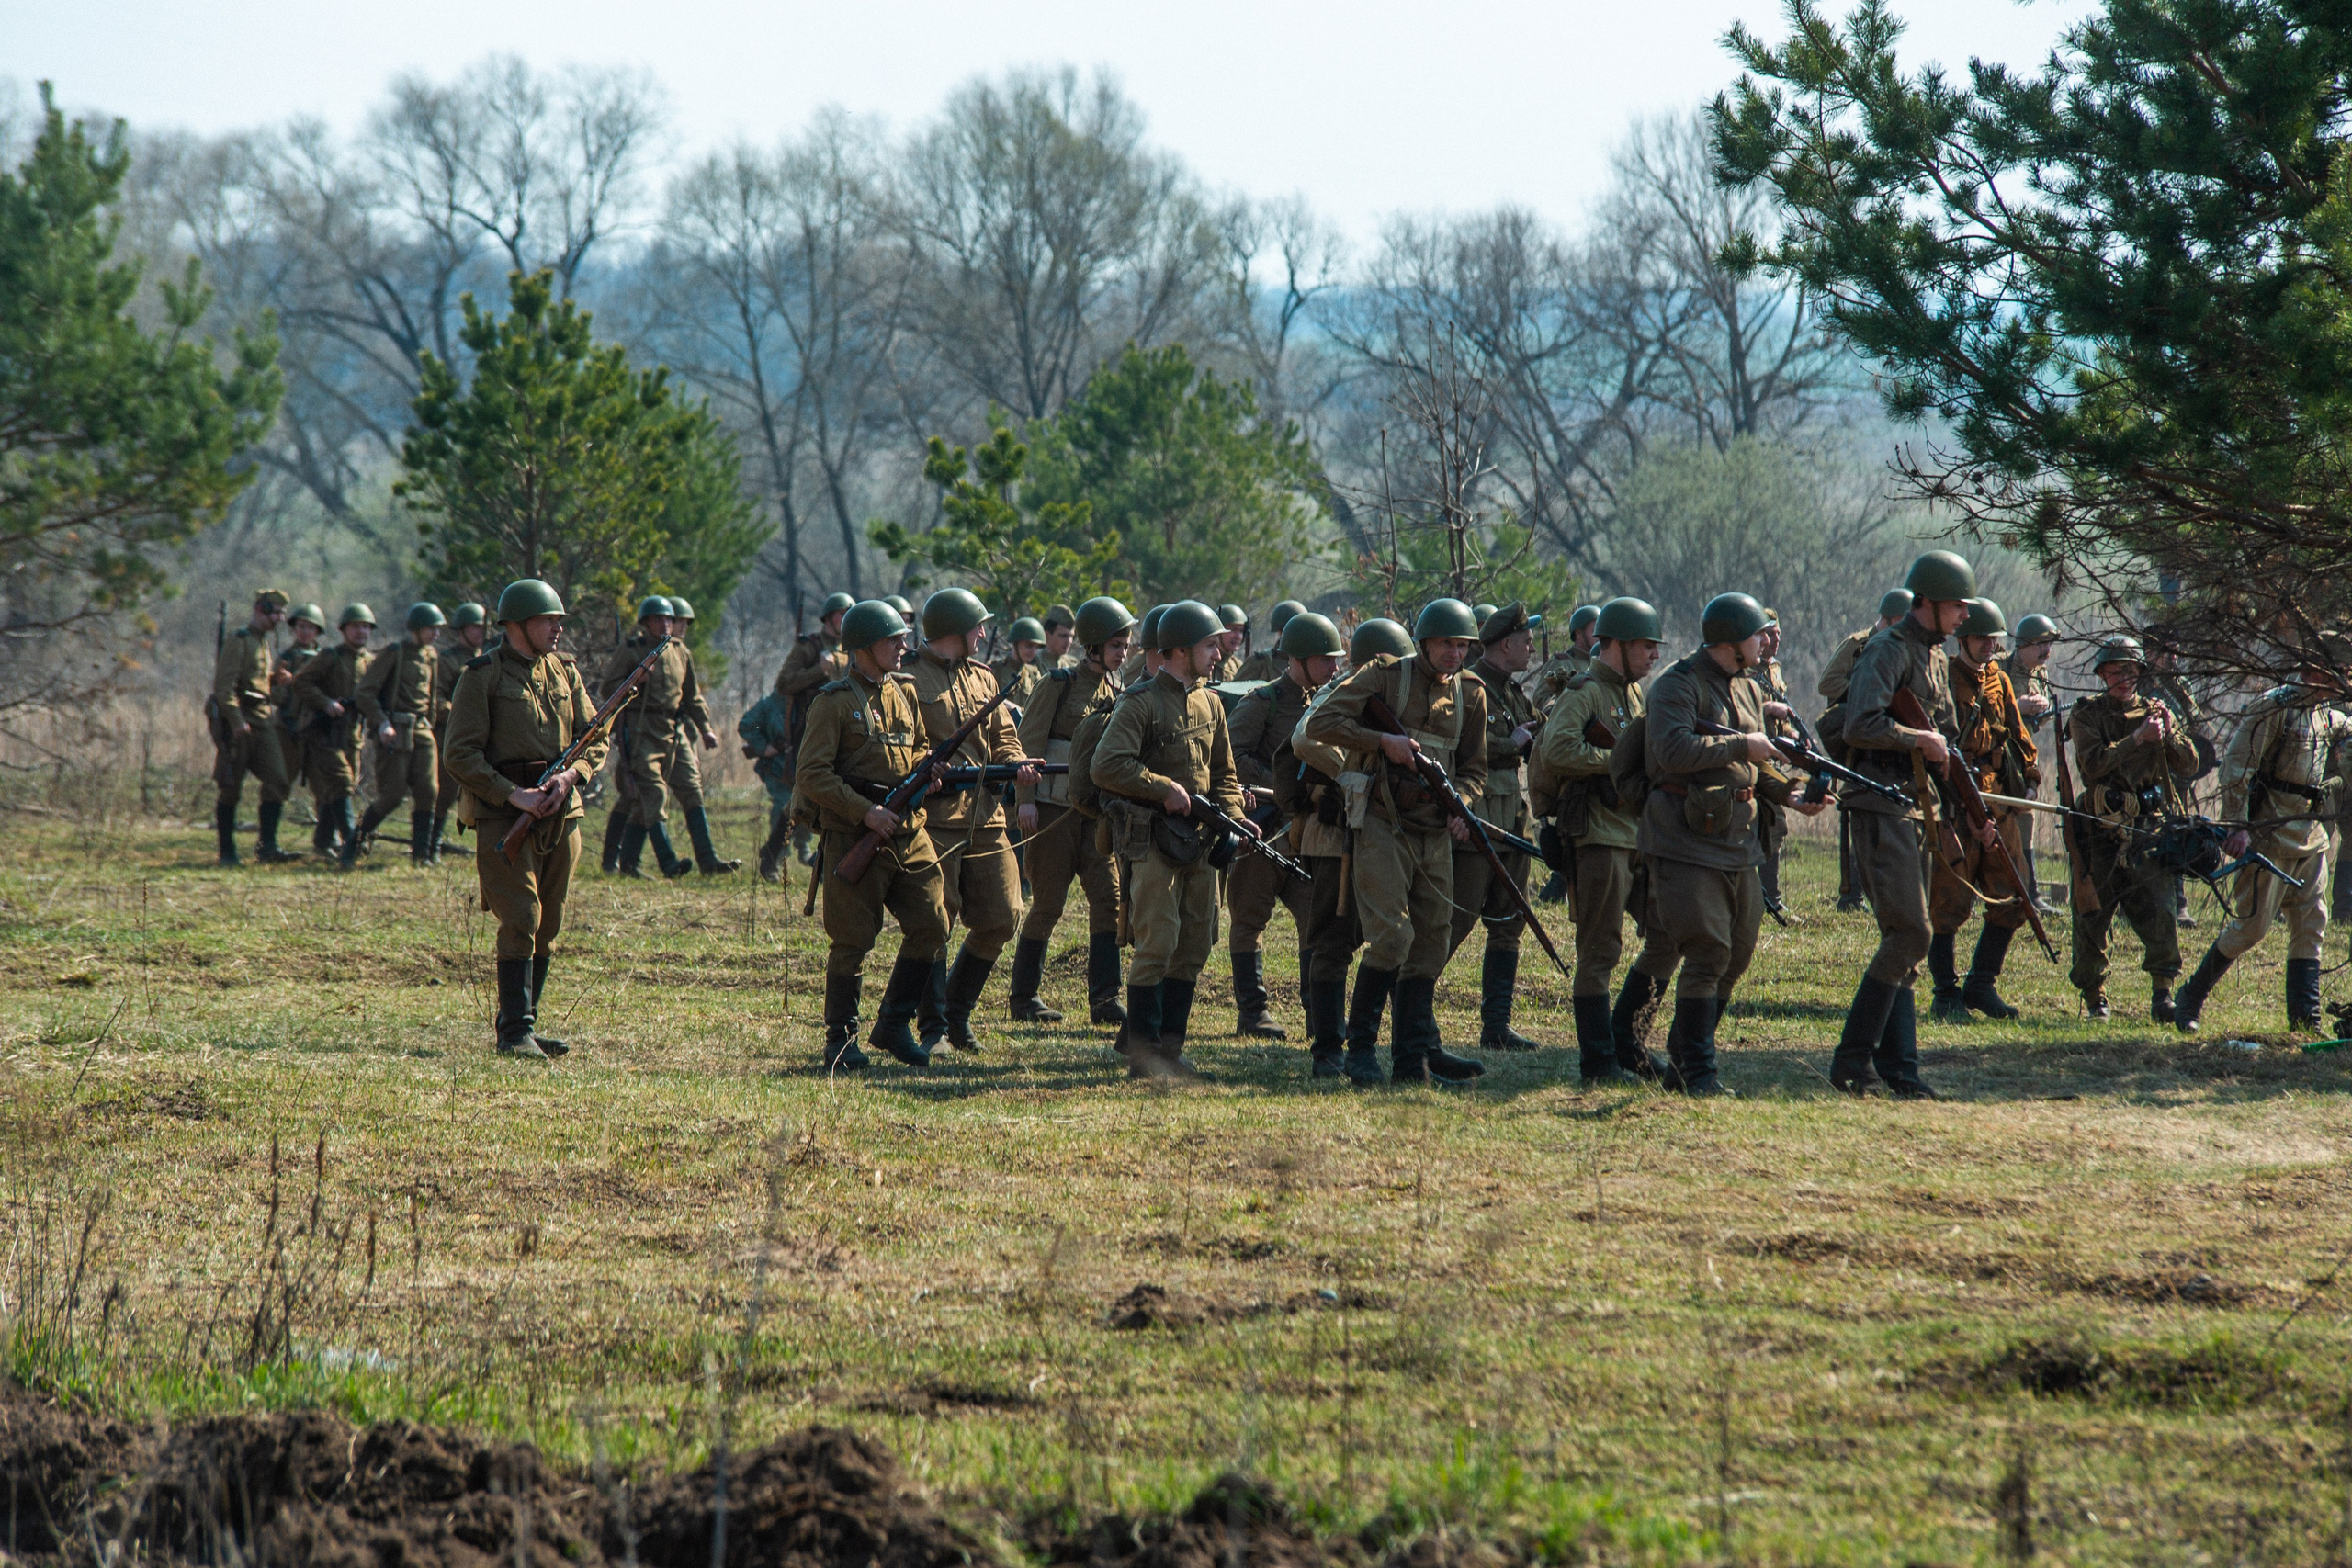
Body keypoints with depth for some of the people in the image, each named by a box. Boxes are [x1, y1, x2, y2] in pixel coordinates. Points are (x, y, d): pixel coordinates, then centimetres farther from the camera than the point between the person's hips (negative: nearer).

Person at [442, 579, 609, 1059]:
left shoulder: (564, 672, 12)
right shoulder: (482, 677, -5)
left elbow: (595, 739, 14)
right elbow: (462, 754, -9)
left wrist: (571, 776, -7)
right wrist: (513, 795, -18)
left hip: (560, 814, 6)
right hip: (503, 815, -6)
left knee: (546, 928, 8)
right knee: (521, 920, -13)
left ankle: (526, 1025, 16)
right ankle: (515, 1032, -13)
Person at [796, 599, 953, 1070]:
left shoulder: (905, 692, 13)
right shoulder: (834, 702, -7)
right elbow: (812, 774, -12)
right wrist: (867, 812, -18)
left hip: (909, 832, 6)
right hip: (854, 837, -6)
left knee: (931, 928, 2)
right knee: (853, 940, -2)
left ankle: (893, 1026, 16)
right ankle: (840, 1040, 9)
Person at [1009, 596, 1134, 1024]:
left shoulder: (1116, 692, 11)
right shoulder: (1058, 684, -7)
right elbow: (1028, 743, -8)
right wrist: (1026, 799, -16)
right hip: (1052, 808, -5)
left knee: (1108, 897, -5)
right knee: (1048, 904, -1)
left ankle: (1104, 1000, -5)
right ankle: (1023, 998, 11)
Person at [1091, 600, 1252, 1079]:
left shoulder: (1209, 703, 14)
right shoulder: (1140, 703, -9)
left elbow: (1223, 773, 21)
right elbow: (1107, 767, -19)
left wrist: (1233, 816, 4)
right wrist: (1165, 789, -17)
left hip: (1198, 841, 7)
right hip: (1151, 838, -7)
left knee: (1195, 945, 7)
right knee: (1158, 944, -9)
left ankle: (1170, 1047, 14)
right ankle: (1143, 1054, -4)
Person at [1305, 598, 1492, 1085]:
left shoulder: (1470, 695, 12)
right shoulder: (1385, 676, -4)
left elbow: (1473, 767, 18)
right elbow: (1321, 722, -9)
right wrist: (1383, 741, -19)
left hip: (1434, 831, 6)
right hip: (1382, 822, -6)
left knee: (1430, 942, 6)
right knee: (1391, 935, -14)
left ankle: (1417, 1053, 10)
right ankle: (1360, 1042, -5)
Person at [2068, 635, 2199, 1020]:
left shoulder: (2154, 711, 12)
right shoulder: (2088, 714, 3)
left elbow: (2189, 765, 7)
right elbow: (2093, 763, -14)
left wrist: (2168, 734, -10)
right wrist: (2137, 739, -20)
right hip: (2103, 829, -1)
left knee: (2159, 911, -9)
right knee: (2093, 916, 2)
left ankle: (2162, 992, -4)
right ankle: (2093, 995, 14)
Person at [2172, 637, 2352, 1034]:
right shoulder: (2276, 707, -12)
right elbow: (2236, 767, -16)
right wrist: (2238, 827, -21)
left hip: (2311, 838, 8)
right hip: (2271, 836, -8)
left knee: (2312, 927, 4)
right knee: (2252, 925, -7)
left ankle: (2305, 1019, 6)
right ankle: (2190, 999, 5)